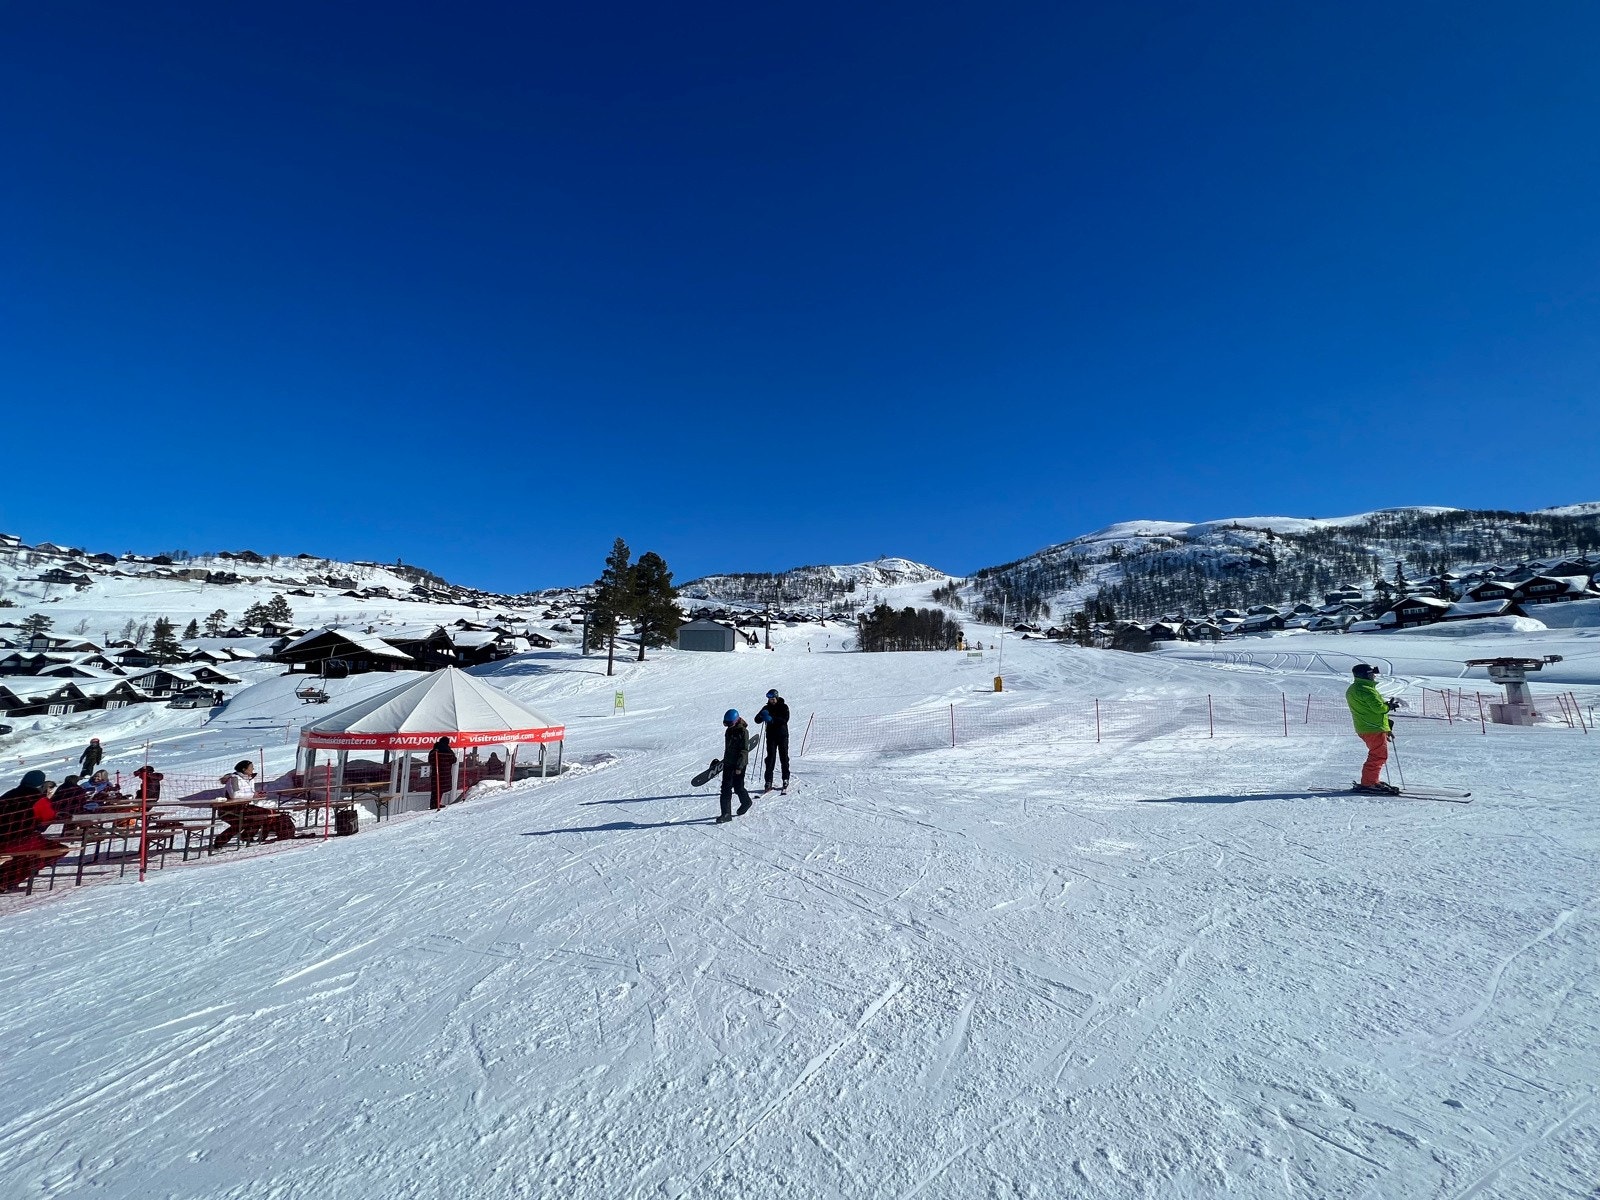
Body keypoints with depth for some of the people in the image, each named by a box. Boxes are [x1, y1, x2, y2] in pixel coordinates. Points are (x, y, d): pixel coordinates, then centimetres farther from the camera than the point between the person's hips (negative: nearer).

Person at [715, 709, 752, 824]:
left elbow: (744, 750, -16)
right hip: (728, 763, 7)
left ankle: (746, 802, 32)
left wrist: (739, 766, -19)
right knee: (725, 788, 1)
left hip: (739, 764, -7)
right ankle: (726, 814, 3)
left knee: (738, 787, 2)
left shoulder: (743, 731, -14)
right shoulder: (729, 731, 9)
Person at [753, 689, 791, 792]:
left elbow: (785, 720, -16)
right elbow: (757, 720, 2)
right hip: (771, 736, 2)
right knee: (770, 758, -4)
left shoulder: (783, 707, -1)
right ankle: (769, 781, -4)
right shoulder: (766, 708, 7)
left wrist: (772, 719, -27)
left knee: (784, 757, 3)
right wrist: (762, 716, -21)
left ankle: (786, 780, 13)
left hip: (782, 736, -2)